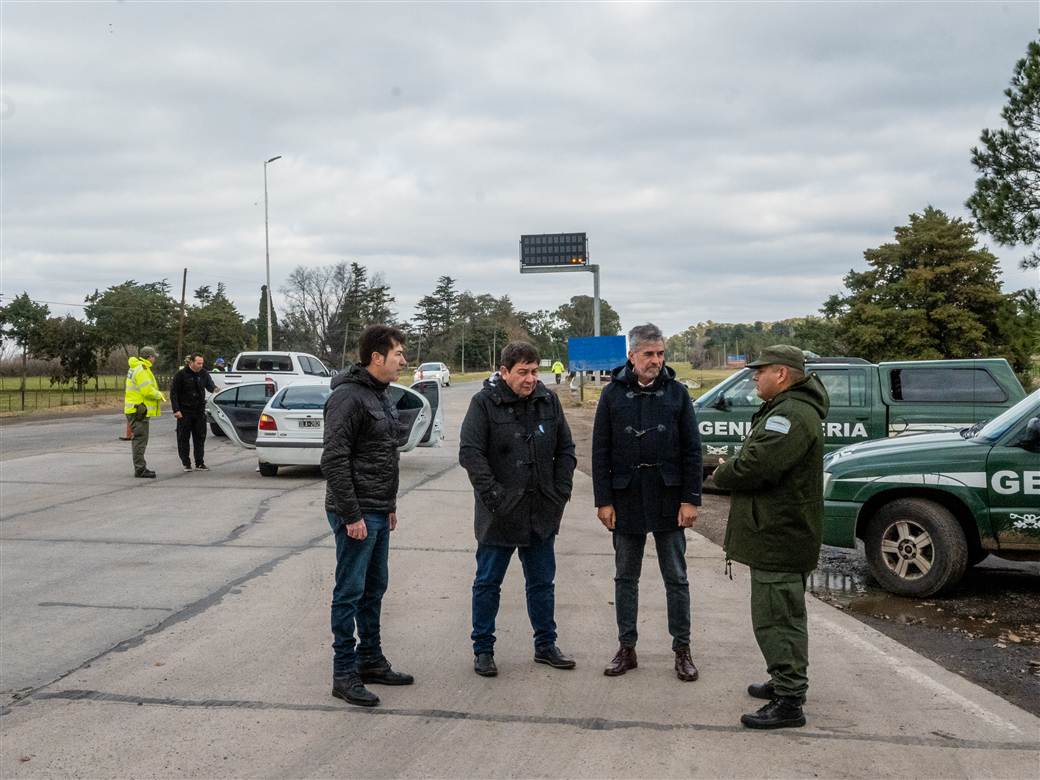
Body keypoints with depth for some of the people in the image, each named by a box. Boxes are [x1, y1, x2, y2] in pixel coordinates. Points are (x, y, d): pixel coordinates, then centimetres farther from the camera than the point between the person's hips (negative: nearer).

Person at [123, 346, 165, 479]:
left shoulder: (138, 368, 18)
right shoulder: (141, 370, -16)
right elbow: (147, 391, -23)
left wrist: (157, 394, 5)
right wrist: (159, 395, -7)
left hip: (139, 410, 11)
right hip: (139, 410, -11)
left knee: (140, 440, 17)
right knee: (139, 439, -10)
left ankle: (140, 467, 25)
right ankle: (140, 469, -10)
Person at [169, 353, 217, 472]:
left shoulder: (203, 374, 5)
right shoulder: (181, 375, -8)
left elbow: (209, 384, 6)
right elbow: (173, 393, -7)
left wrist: (214, 389, -20)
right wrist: (176, 410, -13)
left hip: (199, 411, 4)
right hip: (185, 412, -4)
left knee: (200, 438, 5)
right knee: (183, 438, 2)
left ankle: (200, 463, 12)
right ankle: (186, 463, 11)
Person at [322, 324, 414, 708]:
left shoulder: (381, 395, 14)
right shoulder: (349, 396, -17)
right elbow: (334, 460, -21)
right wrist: (351, 515, -22)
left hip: (379, 513, 10)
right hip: (356, 514, -10)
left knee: (374, 589, 17)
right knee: (350, 593, -2)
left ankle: (371, 661, 28)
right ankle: (344, 673, 7)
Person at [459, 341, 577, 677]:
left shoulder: (548, 401, 4)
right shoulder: (484, 403, -10)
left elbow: (565, 449, 10)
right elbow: (470, 452, -15)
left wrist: (561, 491, 1)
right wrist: (493, 495, -19)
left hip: (542, 513, 4)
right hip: (500, 513, -4)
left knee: (542, 583, 15)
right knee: (488, 583, 8)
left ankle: (545, 645, 28)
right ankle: (482, 648, 20)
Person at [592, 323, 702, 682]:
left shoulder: (676, 393, 1)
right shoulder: (613, 393, 0)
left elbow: (692, 450, 0)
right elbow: (600, 451, 1)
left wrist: (691, 500, -6)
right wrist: (604, 500, -5)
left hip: (668, 498, 0)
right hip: (626, 498, 1)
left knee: (676, 578, 7)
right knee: (625, 577, 10)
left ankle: (682, 649, 17)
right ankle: (626, 648, 20)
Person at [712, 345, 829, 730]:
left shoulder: (791, 416, -21)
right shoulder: (785, 410, 17)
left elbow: (754, 466, -29)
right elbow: (758, 462, 21)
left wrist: (722, 474, -9)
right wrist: (730, 471, 2)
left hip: (779, 537, -11)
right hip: (780, 532, 11)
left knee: (776, 619, -6)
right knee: (784, 615, 21)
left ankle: (789, 702, 0)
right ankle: (785, 681, 35)